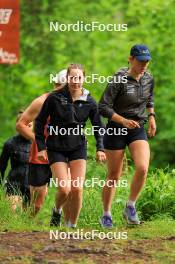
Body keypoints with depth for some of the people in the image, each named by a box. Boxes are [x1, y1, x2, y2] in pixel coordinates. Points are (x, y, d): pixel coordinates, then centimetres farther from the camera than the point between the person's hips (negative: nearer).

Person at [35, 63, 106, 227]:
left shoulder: (89, 102, -2)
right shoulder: (55, 98, -9)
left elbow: (98, 126, 9)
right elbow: (40, 122, 0)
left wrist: (100, 148, -3)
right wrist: (41, 147, -4)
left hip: (78, 147, 2)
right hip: (56, 148, -2)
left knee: (77, 189, -10)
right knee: (64, 189, -14)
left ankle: (72, 226, 6)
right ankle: (57, 211, 19)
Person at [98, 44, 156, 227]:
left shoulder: (148, 79, 1)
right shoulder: (119, 80, -17)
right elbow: (103, 108, -18)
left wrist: (151, 116, 12)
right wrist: (123, 121, -27)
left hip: (138, 130, 4)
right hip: (116, 130, -4)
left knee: (142, 168, -19)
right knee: (114, 176, 3)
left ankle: (130, 208, -1)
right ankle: (106, 215, 21)